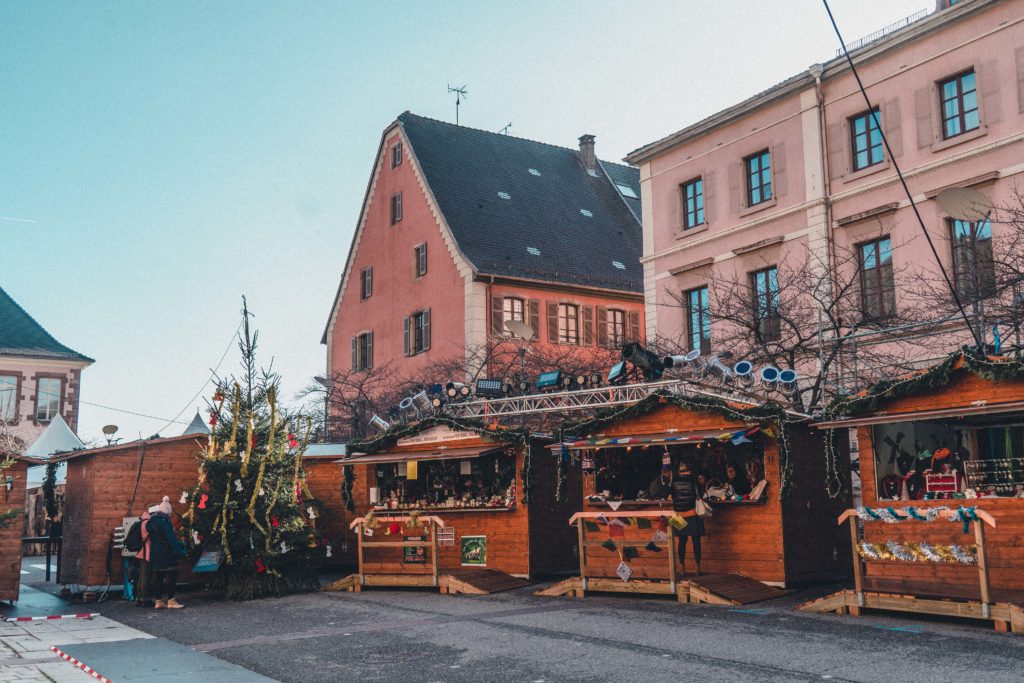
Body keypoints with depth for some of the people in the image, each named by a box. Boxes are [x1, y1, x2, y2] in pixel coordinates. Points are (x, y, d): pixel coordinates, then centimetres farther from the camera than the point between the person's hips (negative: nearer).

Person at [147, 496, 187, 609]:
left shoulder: (151, 521, 11)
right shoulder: (164, 521, -14)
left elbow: (150, 538, 16)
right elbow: (172, 538, -18)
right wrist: (181, 551, -15)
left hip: (154, 554, 8)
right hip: (166, 554, -8)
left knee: (157, 576, 11)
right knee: (171, 575, -2)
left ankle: (158, 601, 14)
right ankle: (171, 601, -3)